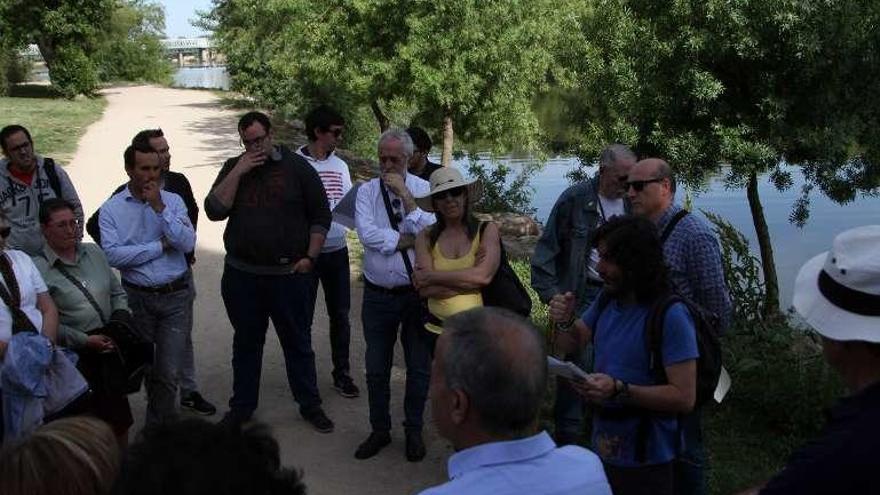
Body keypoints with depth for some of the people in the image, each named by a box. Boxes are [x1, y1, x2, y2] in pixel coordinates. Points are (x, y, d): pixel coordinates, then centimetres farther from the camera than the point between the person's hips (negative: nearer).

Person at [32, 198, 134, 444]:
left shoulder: (94, 252, 10)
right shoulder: (39, 269, -9)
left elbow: (117, 292, 17)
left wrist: (121, 318, -1)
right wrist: (85, 340, -18)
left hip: (110, 347, 5)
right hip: (77, 357, -5)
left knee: (120, 415, 12)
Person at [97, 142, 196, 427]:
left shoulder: (172, 201, 1)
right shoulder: (111, 209, -3)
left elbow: (188, 243, -12)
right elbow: (113, 255, -16)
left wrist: (159, 207, -17)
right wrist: (161, 245, -13)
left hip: (175, 296, 0)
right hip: (137, 297, 1)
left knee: (169, 371, -4)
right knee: (144, 367, 14)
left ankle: (157, 425, 13)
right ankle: (166, 417, 35)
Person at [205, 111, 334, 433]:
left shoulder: (297, 167, -2)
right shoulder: (233, 168, 5)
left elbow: (321, 215, 1)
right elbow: (215, 210, -7)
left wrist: (310, 257, -6)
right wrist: (238, 172, -14)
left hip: (290, 274, -2)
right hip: (241, 275, 2)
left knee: (298, 343, 10)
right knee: (246, 343, 15)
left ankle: (310, 405, 23)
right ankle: (241, 407, 29)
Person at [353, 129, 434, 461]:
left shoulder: (423, 190, -4)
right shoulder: (367, 191, -1)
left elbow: (428, 232, -19)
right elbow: (367, 234, -16)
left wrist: (405, 194, -20)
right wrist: (410, 239, -16)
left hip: (416, 293, -1)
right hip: (378, 294, 1)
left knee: (419, 367, 11)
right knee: (377, 368, 13)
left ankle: (414, 431, 29)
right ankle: (380, 430, 31)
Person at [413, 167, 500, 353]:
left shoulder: (487, 230, -3)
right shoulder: (426, 237, 1)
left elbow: (483, 276, -17)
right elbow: (425, 289, -10)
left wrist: (430, 276, -11)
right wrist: (469, 277, -16)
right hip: (438, 330, 2)